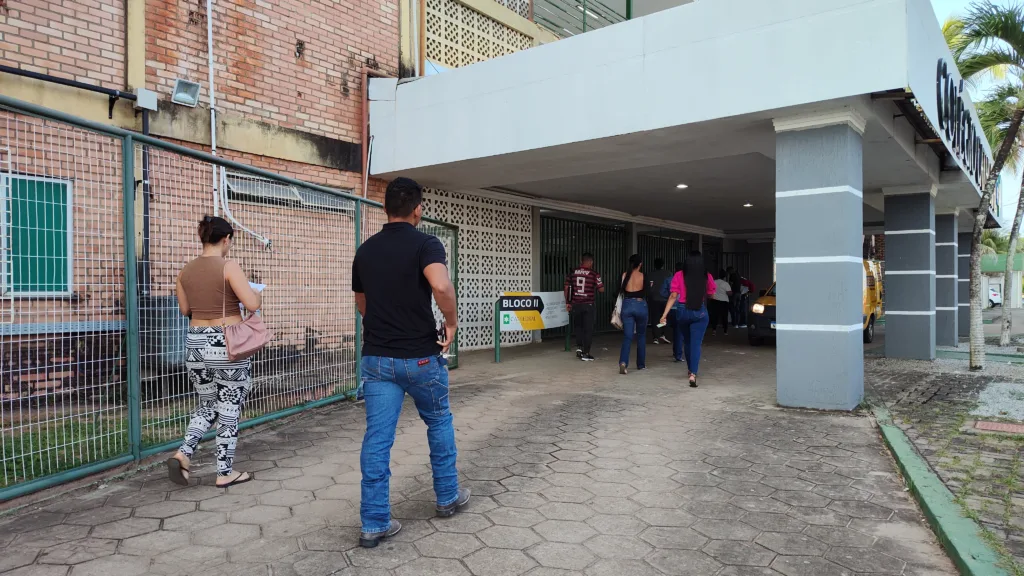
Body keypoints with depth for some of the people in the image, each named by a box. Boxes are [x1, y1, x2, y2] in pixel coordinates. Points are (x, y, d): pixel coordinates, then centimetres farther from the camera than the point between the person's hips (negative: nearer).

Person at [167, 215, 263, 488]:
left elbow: (185, 309, 16)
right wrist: (257, 293, 3)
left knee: (207, 406, 22)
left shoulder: (186, 270, 6)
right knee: (229, 410, 6)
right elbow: (253, 304, -17)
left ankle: (183, 453, 4)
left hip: (196, 344, 6)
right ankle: (225, 473, 14)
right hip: (228, 344, -6)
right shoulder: (229, 267, -12)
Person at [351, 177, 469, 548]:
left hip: (376, 357, 4)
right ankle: (448, 497, 32)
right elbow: (441, 285, -31)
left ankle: (374, 523, 8)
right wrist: (452, 322, -16)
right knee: (439, 423, 18)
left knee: (377, 436, 5)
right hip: (420, 355, -4)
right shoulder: (425, 244, -11)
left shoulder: (365, 250, 7)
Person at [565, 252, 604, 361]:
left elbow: (566, 288, 6)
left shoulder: (573, 273, 3)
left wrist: (567, 302, 14)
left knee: (578, 327, 21)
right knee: (588, 329, 5)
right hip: (588, 305, -3)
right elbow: (601, 289, -4)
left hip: (575, 304, 3)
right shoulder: (594, 274, -7)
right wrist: (601, 282, 16)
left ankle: (579, 347, 13)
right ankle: (585, 353, 7)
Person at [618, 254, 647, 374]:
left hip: (627, 306, 1)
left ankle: (623, 362, -21)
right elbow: (647, 293, -4)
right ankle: (641, 364, 23)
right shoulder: (643, 276, -6)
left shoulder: (624, 275, 0)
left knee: (627, 337, 1)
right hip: (640, 306, -1)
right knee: (641, 336, 16)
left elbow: (620, 291, 2)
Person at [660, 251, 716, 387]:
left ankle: (690, 370, 37)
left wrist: (665, 314, -10)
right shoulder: (707, 277, -3)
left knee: (687, 341, 20)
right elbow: (711, 293, 11)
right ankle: (693, 374, -17)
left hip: (683, 311, 1)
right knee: (696, 344, -2)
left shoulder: (679, 276, -6)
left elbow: (673, 296, -11)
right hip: (700, 312, -1)